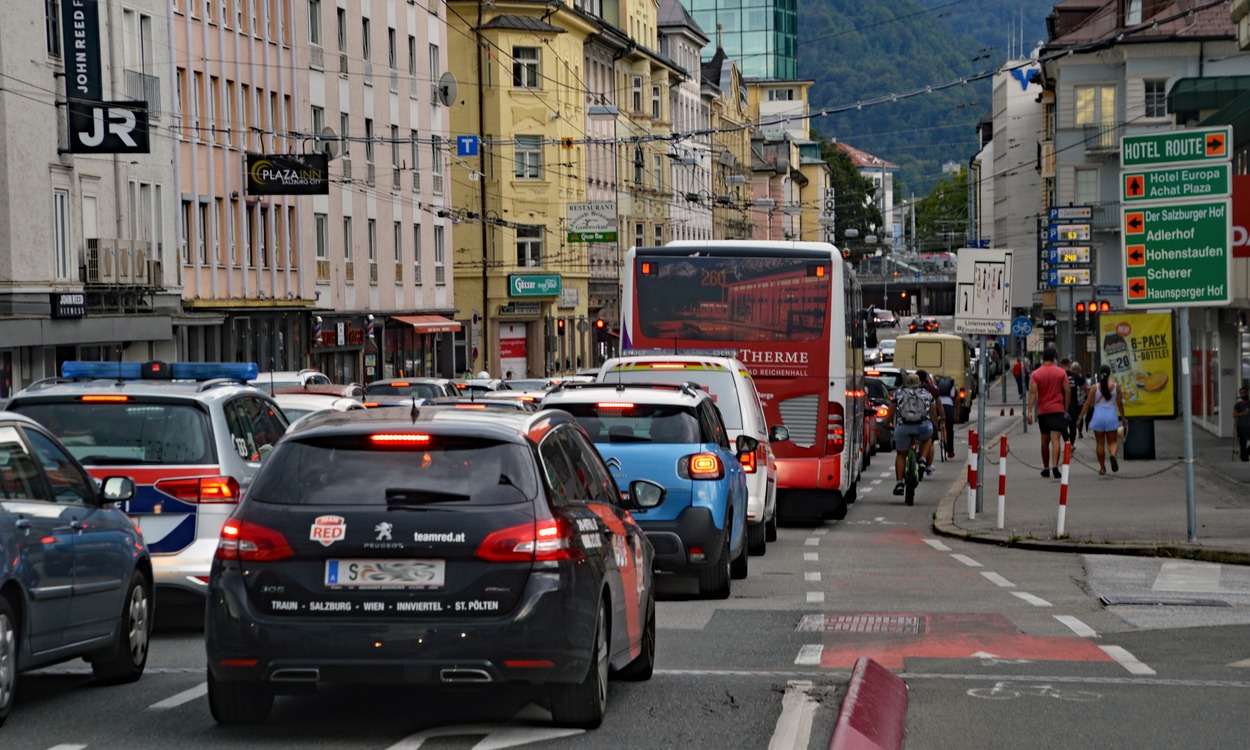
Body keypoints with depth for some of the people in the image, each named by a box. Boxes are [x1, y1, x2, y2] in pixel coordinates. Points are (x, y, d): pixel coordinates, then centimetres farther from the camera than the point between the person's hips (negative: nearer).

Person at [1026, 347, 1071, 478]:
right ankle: (1055, 466, -25)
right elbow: (1068, 391, -1)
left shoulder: (1036, 374, 0)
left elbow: (1033, 392, -7)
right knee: (1055, 439, -10)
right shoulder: (1061, 373, 0)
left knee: (1045, 440, 14)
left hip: (1042, 411, 2)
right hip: (1057, 409, -2)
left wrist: (1030, 411, -9)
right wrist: (1066, 408, 9)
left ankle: (1046, 468, 22)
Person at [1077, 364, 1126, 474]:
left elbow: (1088, 403, -4)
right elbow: (1120, 404, 4)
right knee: (1112, 441, 7)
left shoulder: (1094, 387, -4)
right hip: (1111, 416, 0)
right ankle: (1113, 454, -27)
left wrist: (1080, 416, 5)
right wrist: (1123, 417, 18)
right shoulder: (1116, 387, -1)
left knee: (1100, 443, 9)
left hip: (1098, 416, 0)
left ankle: (1102, 467, 11)